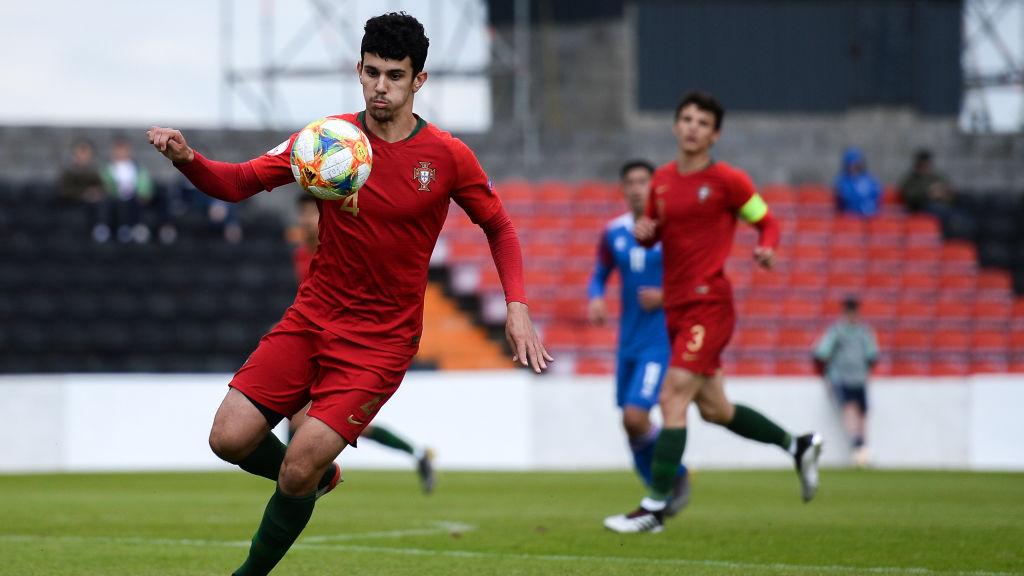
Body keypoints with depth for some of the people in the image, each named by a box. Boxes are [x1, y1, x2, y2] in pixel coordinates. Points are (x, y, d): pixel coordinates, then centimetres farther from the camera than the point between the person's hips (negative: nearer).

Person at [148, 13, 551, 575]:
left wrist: (517, 307, -7)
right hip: (313, 314, 3)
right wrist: (188, 160, -23)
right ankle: (316, 478, 22)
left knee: (299, 469, -15)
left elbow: (499, 227, 7)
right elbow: (236, 182, -2)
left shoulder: (448, 157, -7)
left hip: (382, 338, -3)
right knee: (230, 438, -10)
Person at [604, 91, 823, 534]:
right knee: (713, 408, 13)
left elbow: (767, 221, 3)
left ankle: (654, 509, -16)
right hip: (676, 307, 8)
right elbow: (652, 236, 22)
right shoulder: (663, 179, 12)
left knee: (673, 398, -16)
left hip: (708, 303, -8)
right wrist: (644, 231, -1)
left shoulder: (728, 181, -6)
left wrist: (766, 248, -18)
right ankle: (798, 446, 34)